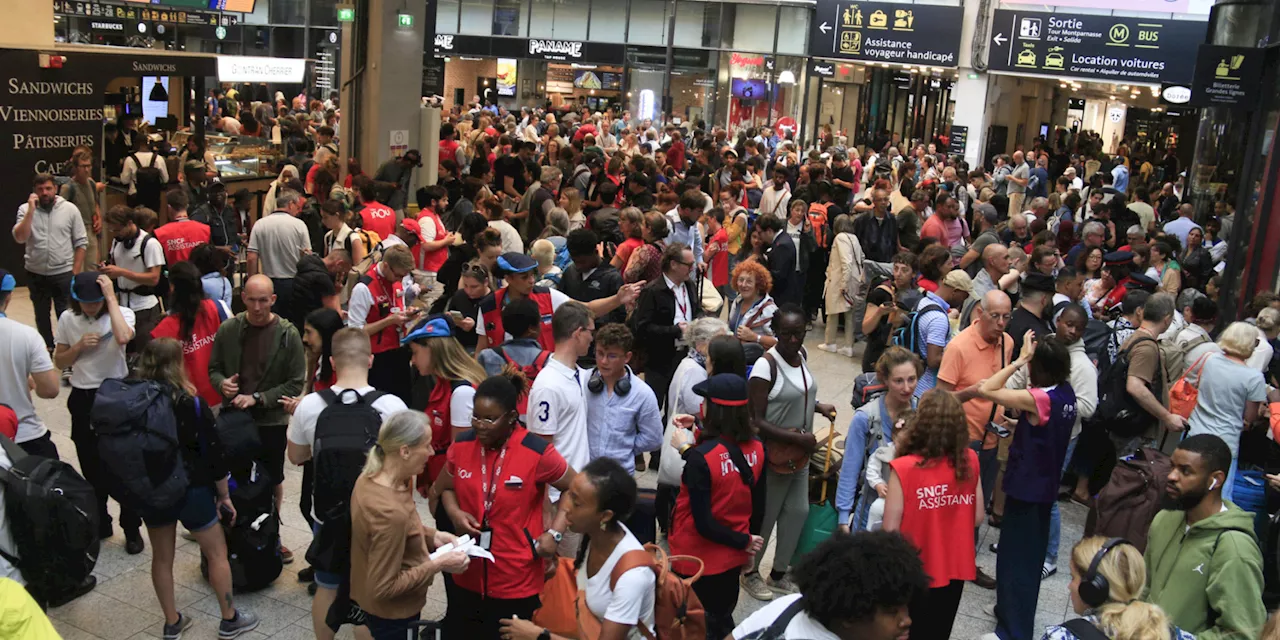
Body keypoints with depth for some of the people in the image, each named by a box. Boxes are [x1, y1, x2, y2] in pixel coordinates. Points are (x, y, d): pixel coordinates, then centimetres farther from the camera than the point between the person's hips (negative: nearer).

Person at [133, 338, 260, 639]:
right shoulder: (191, 404, -15)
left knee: (162, 557, 18)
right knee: (217, 553, 12)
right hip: (191, 490, -4)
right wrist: (224, 495, 1)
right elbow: (213, 452, -11)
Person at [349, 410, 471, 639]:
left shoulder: (370, 478, -7)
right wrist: (438, 565, -21)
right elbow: (384, 587, -27)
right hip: (393, 615, -8)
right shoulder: (390, 512, -35)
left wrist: (431, 535, 0)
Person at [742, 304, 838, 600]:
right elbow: (756, 421, -23)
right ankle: (750, 572, 32)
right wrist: (797, 438, -24)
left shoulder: (800, 354, 1)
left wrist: (817, 406, 2)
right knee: (766, 515, 8)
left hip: (800, 454, 8)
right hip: (774, 454, -7)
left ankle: (779, 574, 35)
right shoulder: (766, 365, -23)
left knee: (798, 511, 16)